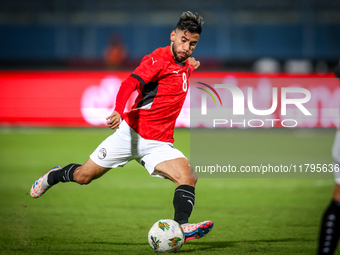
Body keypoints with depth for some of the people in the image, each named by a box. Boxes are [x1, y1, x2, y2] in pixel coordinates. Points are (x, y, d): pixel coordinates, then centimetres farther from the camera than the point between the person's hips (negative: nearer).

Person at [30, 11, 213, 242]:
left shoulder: (186, 66, 9)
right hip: (131, 134, -5)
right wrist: (118, 111, -47)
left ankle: (181, 226, -34)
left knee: (187, 176, -23)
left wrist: (191, 66, 19)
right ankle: (53, 177, 38)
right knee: (84, 176, 7)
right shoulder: (159, 59, -13)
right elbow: (130, 84, -30)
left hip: (159, 144, 5)